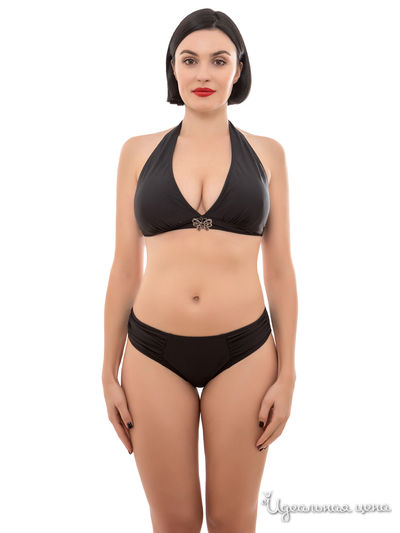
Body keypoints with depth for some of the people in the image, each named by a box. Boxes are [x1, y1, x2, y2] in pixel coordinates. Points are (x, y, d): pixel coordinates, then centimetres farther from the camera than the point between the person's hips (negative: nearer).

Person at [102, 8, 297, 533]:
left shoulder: (266, 152, 3)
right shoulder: (139, 151, 3)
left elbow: (280, 269, 3)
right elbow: (124, 268, 4)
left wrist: (286, 373, -1)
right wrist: (110, 373, 4)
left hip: (243, 351, 0)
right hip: (155, 352, 0)